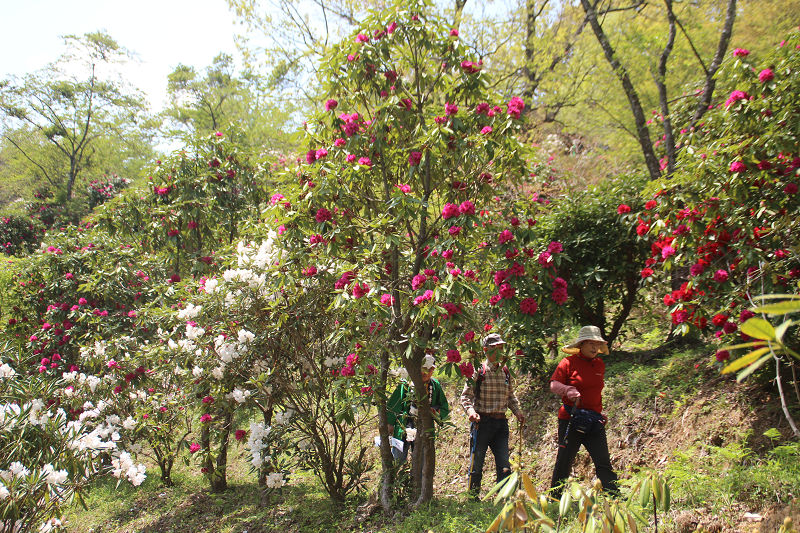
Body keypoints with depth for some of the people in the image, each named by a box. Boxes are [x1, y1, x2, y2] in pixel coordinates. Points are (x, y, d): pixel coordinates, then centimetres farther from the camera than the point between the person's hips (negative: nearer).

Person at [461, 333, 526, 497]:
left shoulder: (506, 372, 12)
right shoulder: (479, 371, -3)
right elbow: (466, 396, -4)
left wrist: (517, 412, 7)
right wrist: (471, 411, -22)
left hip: (501, 422, 4)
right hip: (482, 422, -4)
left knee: (504, 465, 1)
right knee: (476, 464, 3)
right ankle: (473, 497, 16)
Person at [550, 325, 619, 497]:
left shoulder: (600, 365, 14)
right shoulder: (569, 362, -3)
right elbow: (554, 385, -12)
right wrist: (568, 391, -31)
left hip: (594, 420, 4)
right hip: (570, 418, -4)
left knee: (603, 461, 0)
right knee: (564, 461, 2)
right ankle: (555, 497, 16)